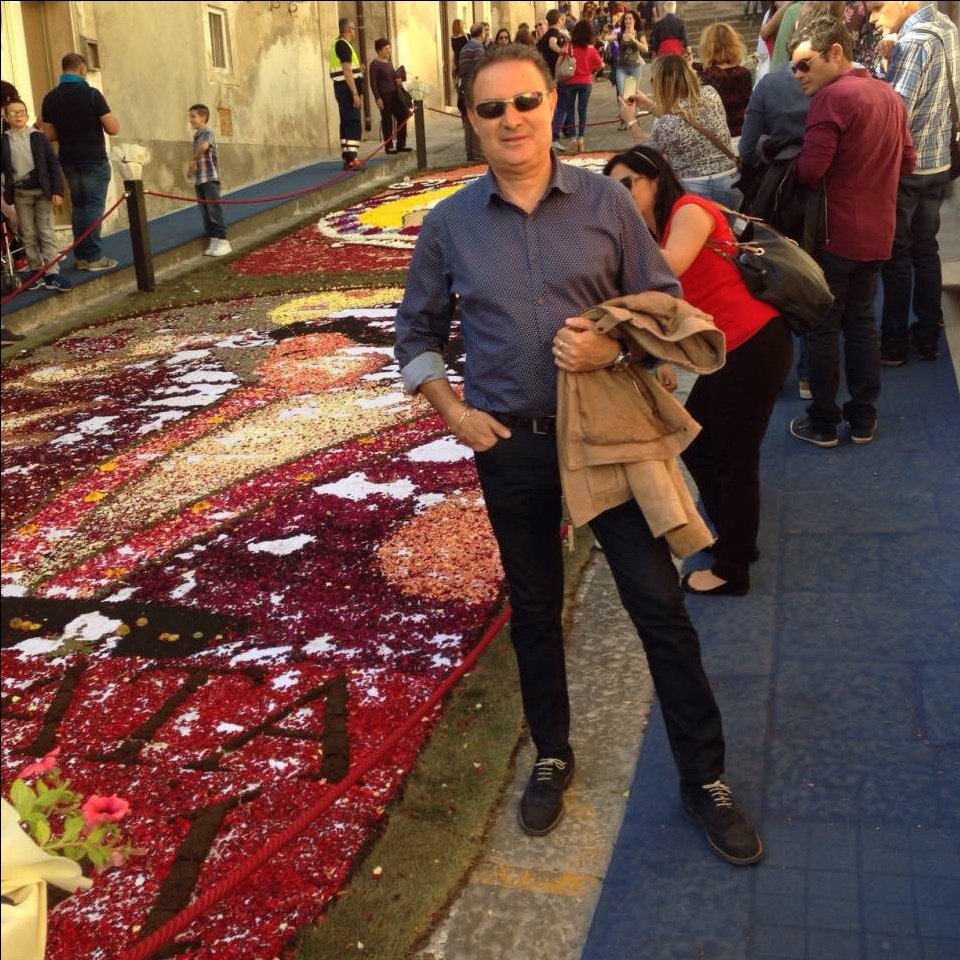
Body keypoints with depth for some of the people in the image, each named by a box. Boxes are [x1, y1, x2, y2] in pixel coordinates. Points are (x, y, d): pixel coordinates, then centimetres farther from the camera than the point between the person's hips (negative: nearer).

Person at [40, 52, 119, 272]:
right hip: (94, 160, -5)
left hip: (69, 161, 5)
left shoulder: (50, 98, 5)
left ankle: (81, 256, 12)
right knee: (93, 206, -2)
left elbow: (50, 135, 7)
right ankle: (94, 257, -4)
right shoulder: (91, 94, -11)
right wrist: (110, 119, 9)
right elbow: (113, 129, -12)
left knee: (78, 206, 12)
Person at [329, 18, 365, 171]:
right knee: (354, 124, -12)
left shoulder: (338, 44, 18)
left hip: (342, 88, 10)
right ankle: (352, 159, -16)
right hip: (348, 88, -10)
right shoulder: (343, 45, -13)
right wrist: (355, 93, -23)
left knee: (347, 123, 13)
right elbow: (347, 71, -21)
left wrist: (358, 69, 25)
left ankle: (347, 158, 16)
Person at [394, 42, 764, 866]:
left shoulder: (606, 202, -5)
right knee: (534, 611, 16)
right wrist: (454, 413, -3)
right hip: (510, 445, 2)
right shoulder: (449, 226, -1)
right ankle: (552, 758, 37)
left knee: (661, 607, 1)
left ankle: (705, 779, 17)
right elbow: (417, 335, 10)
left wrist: (614, 347, -19)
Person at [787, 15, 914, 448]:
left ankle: (823, 423, 13)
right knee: (861, 321, 17)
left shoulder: (833, 97, -18)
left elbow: (809, 170, -23)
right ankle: (863, 418, 24)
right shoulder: (889, 95, 9)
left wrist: (787, 159, -2)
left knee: (822, 327, 4)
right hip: (877, 233, 8)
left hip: (834, 233, -8)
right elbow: (907, 161, 17)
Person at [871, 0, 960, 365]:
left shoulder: (913, 41, -20)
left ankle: (893, 344, 11)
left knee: (896, 255, 3)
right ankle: (928, 336, 25)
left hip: (906, 167, -8)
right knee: (926, 249, 16)